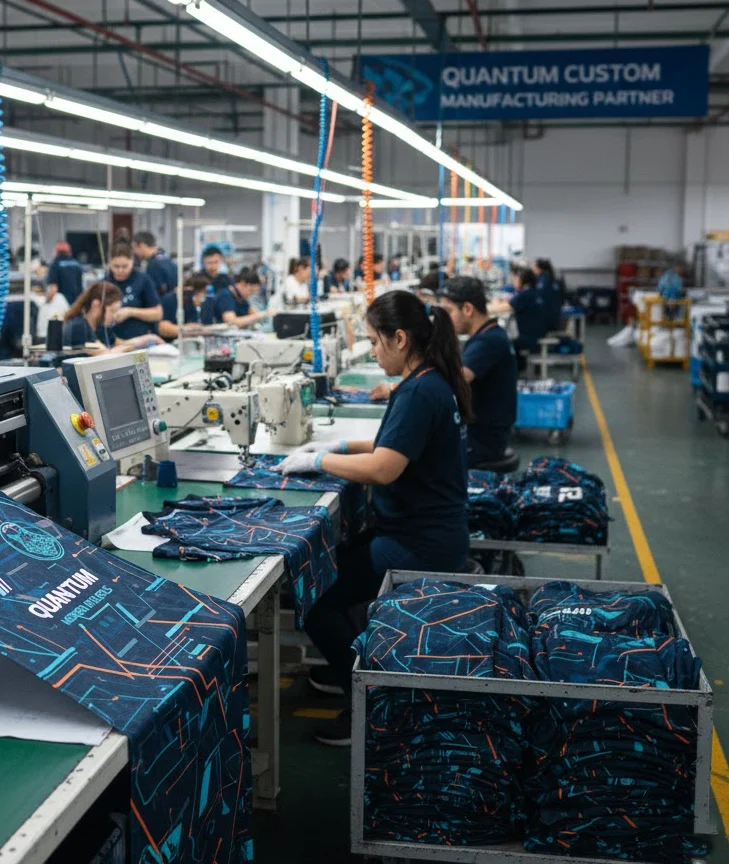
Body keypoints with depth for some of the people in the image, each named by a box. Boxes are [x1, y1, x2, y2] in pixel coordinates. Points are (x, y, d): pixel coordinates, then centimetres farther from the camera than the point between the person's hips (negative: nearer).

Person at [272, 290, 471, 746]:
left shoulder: (419, 392, -22)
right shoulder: (436, 382, 9)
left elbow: (384, 468, -28)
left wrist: (317, 461, -15)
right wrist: (340, 447, 11)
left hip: (419, 546, -10)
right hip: (431, 533, 10)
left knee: (313, 597, -8)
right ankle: (351, 670, 34)